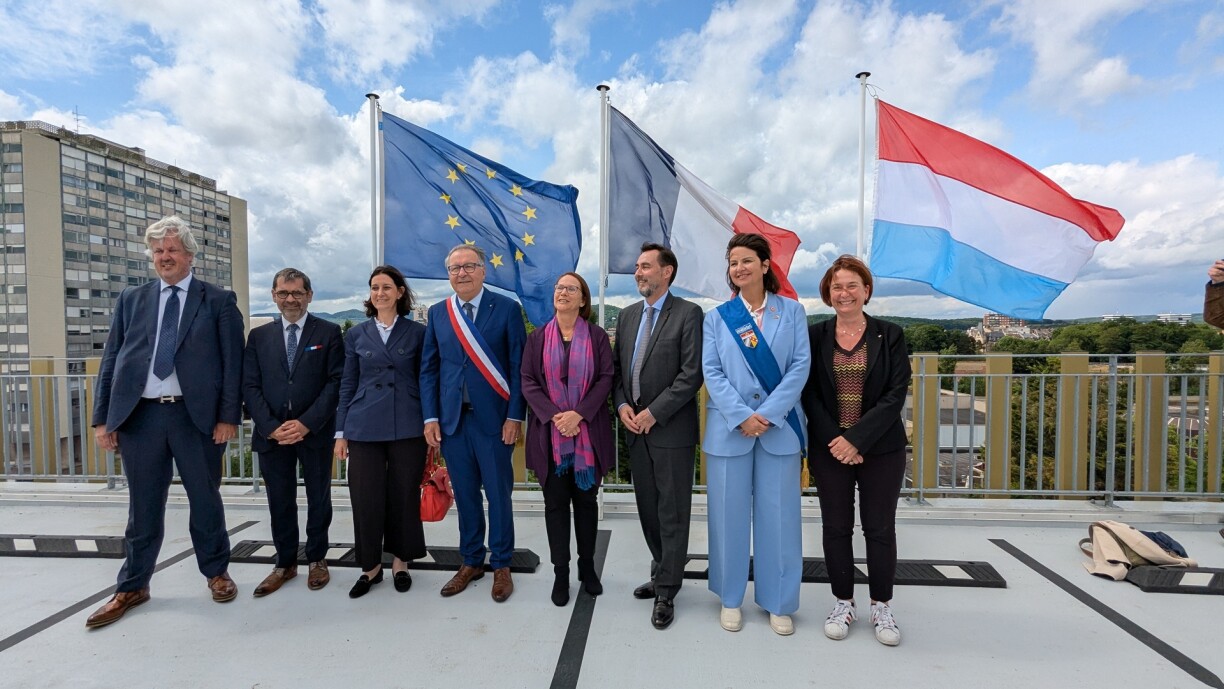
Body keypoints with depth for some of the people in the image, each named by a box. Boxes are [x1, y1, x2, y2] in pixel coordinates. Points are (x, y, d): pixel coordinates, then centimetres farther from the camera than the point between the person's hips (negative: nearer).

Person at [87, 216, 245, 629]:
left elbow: (233, 363, -3)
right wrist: (103, 417, 3)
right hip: (140, 414, 3)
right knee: (143, 506, 12)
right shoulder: (131, 299, 11)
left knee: (205, 499, 10)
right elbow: (111, 360, 10)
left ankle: (217, 572, 29)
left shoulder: (219, 301, 1)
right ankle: (133, 587, 29)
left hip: (196, 414, -2)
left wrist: (228, 416, -10)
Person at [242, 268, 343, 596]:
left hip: (315, 432, -2)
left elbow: (336, 382, -6)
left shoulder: (329, 332, 0)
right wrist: (270, 427, -10)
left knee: (318, 499, 10)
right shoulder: (259, 336, 9)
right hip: (271, 433, 2)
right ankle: (285, 563, 26)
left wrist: (306, 423, -14)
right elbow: (250, 386, 4)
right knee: (280, 502, 11)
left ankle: (317, 560, 26)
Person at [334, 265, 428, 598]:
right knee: (366, 498, 4)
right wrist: (341, 432, 6)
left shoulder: (417, 332, 2)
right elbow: (347, 385, 9)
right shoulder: (356, 334, 8)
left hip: (408, 429, -1)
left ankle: (400, 562, 26)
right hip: (364, 429, 2)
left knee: (404, 496, 7)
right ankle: (370, 566, 24)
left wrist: (431, 423, 1)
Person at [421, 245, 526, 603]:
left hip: (492, 417, -3)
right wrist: (431, 417, 3)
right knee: (465, 494, 13)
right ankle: (471, 562, 31)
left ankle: (501, 566, 25)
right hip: (452, 419, 3)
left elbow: (518, 366, -5)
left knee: (498, 494, 7)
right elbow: (429, 369, 9)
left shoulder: (507, 308, -3)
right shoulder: (437, 312, 8)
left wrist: (515, 416, -10)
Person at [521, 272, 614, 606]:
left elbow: (605, 379, -4)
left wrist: (579, 414, -16)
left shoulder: (596, 336, 3)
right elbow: (528, 382, 0)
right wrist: (554, 416, -14)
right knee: (556, 502, 7)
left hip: (588, 432, 0)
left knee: (586, 500, 11)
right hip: (549, 433, 1)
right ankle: (560, 573, 20)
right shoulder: (538, 337, 6)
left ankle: (587, 567, 27)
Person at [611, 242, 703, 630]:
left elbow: (692, 374, -14)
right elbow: (617, 366, 14)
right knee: (648, 509, 17)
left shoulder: (688, 314, -8)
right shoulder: (628, 315, 12)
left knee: (672, 513, 4)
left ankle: (666, 591, 20)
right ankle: (663, 573, 36)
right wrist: (622, 404, -3)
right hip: (636, 428, 6)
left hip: (671, 430, -6)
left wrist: (653, 413, -16)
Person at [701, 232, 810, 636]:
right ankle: (730, 599, 25)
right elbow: (711, 371, -2)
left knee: (779, 514, 7)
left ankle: (779, 603, 25)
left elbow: (800, 366, -2)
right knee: (729, 514, 7)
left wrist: (768, 414, -13)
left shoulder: (792, 311, 5)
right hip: (729, 428, 0)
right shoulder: (717, 317, 6)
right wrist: (742, 417, -14)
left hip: (780, 427, 0)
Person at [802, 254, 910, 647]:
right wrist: (834, 439, -13)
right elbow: (809, 394, -2)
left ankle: (881, 607, 28)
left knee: (880, 529, 9)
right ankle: (843, 603, 26)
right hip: (829, 449, 1)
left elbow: (895, 396, -7)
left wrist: (857, 439, -16)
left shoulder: (890, 336, 0)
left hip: (880, 450, 0)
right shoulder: (815, 336, 2)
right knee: (836, 528, 9)